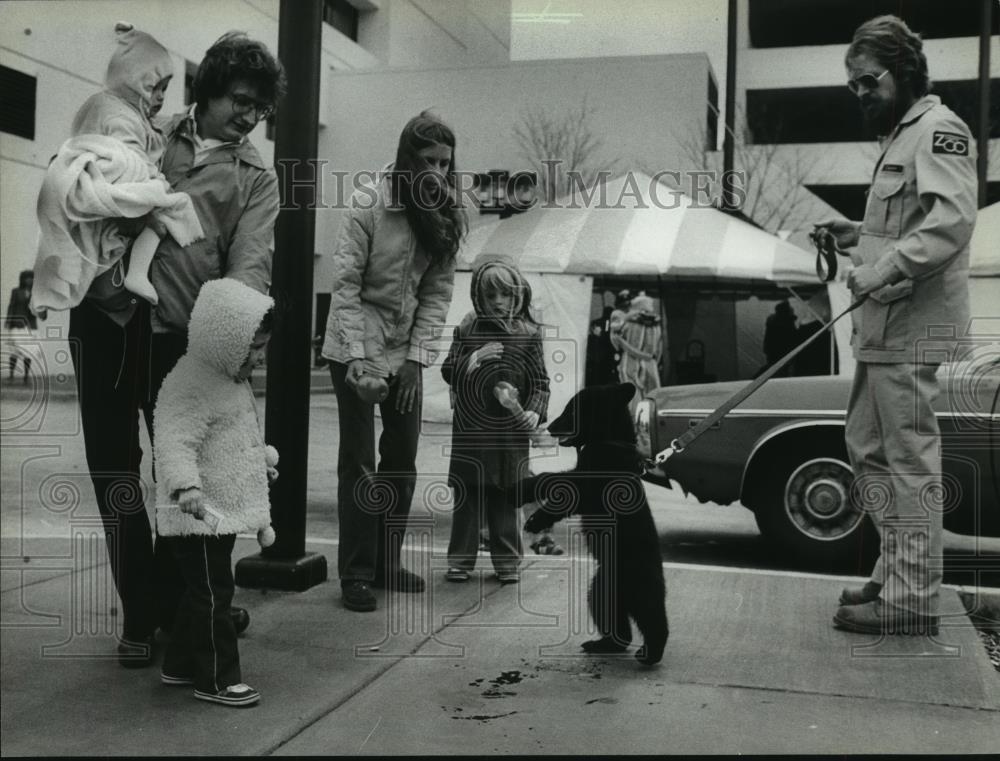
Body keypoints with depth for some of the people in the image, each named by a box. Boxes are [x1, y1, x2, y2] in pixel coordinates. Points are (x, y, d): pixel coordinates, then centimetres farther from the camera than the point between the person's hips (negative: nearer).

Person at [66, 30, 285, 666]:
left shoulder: (256, 176, 7)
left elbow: (252, 259, -9)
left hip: (180, 334, -1)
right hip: (105, 319, 1)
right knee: (114, 469, 4)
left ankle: (178, 603, 23)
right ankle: (143, 611, 17)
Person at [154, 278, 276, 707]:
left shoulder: (233, 381, 12)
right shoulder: (190, 386, -21)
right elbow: (175, 443, -32)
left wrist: (263, 459, 41)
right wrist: (186, 486, -46)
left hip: (223, 514, 10)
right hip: (199, 516, -10)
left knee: (203, 593, 18)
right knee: (213, 595, -2)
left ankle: (180, 664, 31)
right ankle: (217, 679, 9)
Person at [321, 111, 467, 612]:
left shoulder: (447, 217, 1)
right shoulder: (369, 202, -14)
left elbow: (438, 292, 2)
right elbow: (345, 284, -15)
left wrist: (415, 358, -8)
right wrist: (359, 359, -21)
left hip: (406, 350, 5)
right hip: (356, 346, -5)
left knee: (403, 463, 10)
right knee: (359, 464, -3)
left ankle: (386, 562, 23)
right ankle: (355, 574, 7)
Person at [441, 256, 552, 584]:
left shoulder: (528, 334, 2)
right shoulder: (467, 330, 2)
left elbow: (540, 381, 3)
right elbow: (449, 372, 1)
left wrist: (535, 411, -12)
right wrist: (474, 358, -15)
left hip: (511, 430, 0)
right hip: (470, 429, 0)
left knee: (507, 497, 8)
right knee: (467, 496, 7)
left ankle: (507, 560, 19)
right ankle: (461, 558, 17)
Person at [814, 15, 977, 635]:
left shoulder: (939, 129, -8)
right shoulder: (903, 135, 23)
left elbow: (952, 219, -23)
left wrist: (883, 271, -27)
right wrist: (856, 234, 14)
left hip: (910, 329, -11)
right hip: (883, 327, 11)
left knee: (911, 460, -5)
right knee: (868, 447, 16)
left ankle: (914, 600, 3)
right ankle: (895, 576, 28)